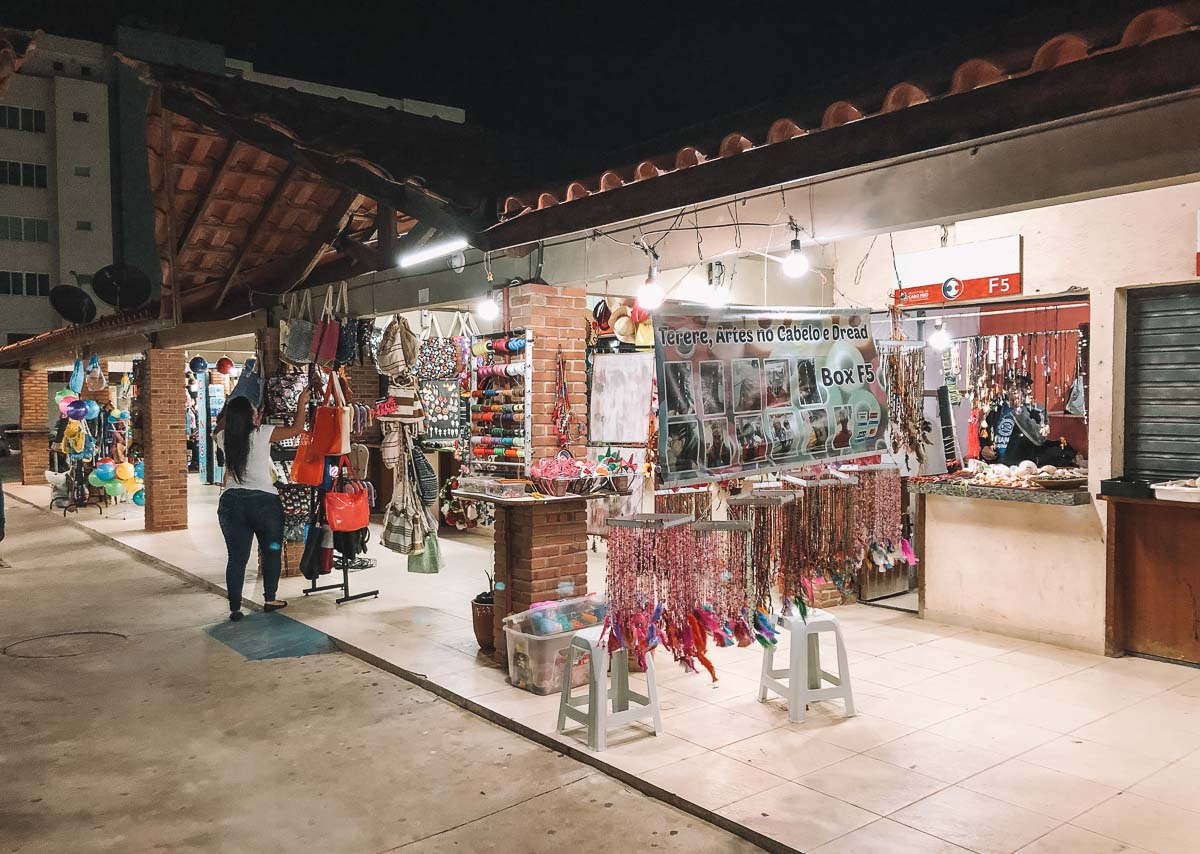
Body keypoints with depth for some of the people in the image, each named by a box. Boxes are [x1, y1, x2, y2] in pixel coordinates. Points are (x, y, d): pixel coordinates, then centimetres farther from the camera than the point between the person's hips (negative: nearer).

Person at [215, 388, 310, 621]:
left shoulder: (224, 438, 4)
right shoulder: (262, 434, -9)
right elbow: (296, 429, 0)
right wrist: (301, 404, 12)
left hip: (231, 501, 3)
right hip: (264, 500, -3)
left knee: (236, 556, 7)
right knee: (272, 551, 16)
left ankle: (235, 608, 8)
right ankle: (270, 599, 23)